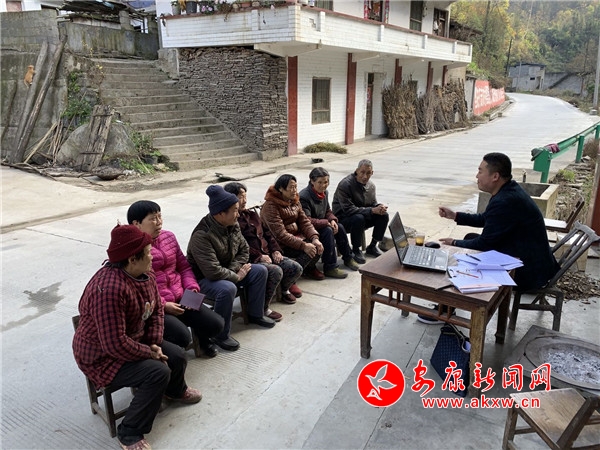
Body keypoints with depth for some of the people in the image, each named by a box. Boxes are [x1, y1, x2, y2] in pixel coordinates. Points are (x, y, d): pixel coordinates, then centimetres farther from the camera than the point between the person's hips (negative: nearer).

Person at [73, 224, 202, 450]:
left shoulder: (145, 274, -6)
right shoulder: (109, 289, -37)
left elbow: (157, 309, 5)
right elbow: (115, 344, -35)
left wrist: (154, 344, -8)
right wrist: (150, 353, -21)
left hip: (134, 341, 9)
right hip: (102, 356, -9)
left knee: (177, 355, 4)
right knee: (158, 372, -24)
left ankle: (176, 391, 39)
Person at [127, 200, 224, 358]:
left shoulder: (168, 236, 9)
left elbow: (184, 266, 15)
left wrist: (192, 287, -2)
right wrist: (163, 305, -20)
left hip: (179, 299, 7)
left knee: (216, 324, -5)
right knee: (182, 337, -27)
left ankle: (202, 338, 30)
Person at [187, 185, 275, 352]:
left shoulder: (233, 225, -6)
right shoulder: (201, 236, -32)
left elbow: (244, 250, 3)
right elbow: (212, 271, -36)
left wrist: (233, 270, -15)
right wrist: (236, 277, -21)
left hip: (227, 271, 8)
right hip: (204, 278, -8)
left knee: (260, 270, 0)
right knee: (227, 288, -37)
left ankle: (255, 314, 18)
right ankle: (220, 335, -16)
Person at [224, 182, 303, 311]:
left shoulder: (252, 214, 19)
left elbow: (266, 232, 21)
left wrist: (275, 250, 6)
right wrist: (259, 256, -20)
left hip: (266, 254, 9)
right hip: (249, 260, -8)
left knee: (296, 268, -5)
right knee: (275, 271, -33)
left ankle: (284, 290, 27)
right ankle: (262, 309, -19)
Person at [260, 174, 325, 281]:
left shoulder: (295, 201, 9)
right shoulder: (270, 206, -19)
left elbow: (304, 222, 3)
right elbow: (280, 234, -25)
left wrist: (314, 238, -17)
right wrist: (303, 245, -29)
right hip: (280, 244, -8)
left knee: (318, 246, -13)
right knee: (310, 250, -24)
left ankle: (310, 268, 16)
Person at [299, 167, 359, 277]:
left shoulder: (324, 192, 4)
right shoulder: (304, 197, -24)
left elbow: (328, 211, 15)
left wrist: (332, 220, -9)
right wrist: (326, 223, -26)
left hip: (322, 225, 8)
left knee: (339, 227, -9)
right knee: (328, 231, -29)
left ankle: (348, 258, 11)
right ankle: (330, 268, -23)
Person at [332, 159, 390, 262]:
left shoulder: (371, 185, 1)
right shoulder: (345, 185, -23)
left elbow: (373, 203, 11)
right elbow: (348, 209, -29)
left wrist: (380, 207, -16)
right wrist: (372, 210, -31)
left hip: (362, 216, 7)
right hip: (343, 218, -7)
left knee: (384, 215, -12)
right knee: (358, 218, -37)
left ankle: (372, 246, 4)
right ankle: (355, 250, -15)